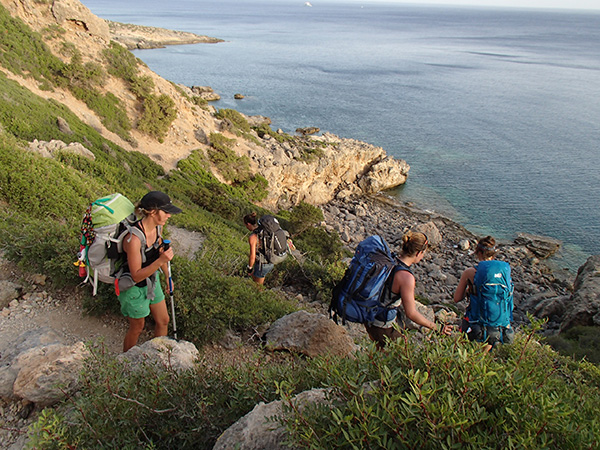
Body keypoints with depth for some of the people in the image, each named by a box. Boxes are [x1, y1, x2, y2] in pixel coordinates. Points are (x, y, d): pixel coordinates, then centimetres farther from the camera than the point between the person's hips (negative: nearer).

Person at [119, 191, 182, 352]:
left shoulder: (157, 227, -11)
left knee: (163, 321, 19)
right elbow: (136, 276, -29)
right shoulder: (134, 238, -36)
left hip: (152, 280, 7)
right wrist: (161, 261, -39)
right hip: (134, 286, -7)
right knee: (137, 328, 15)